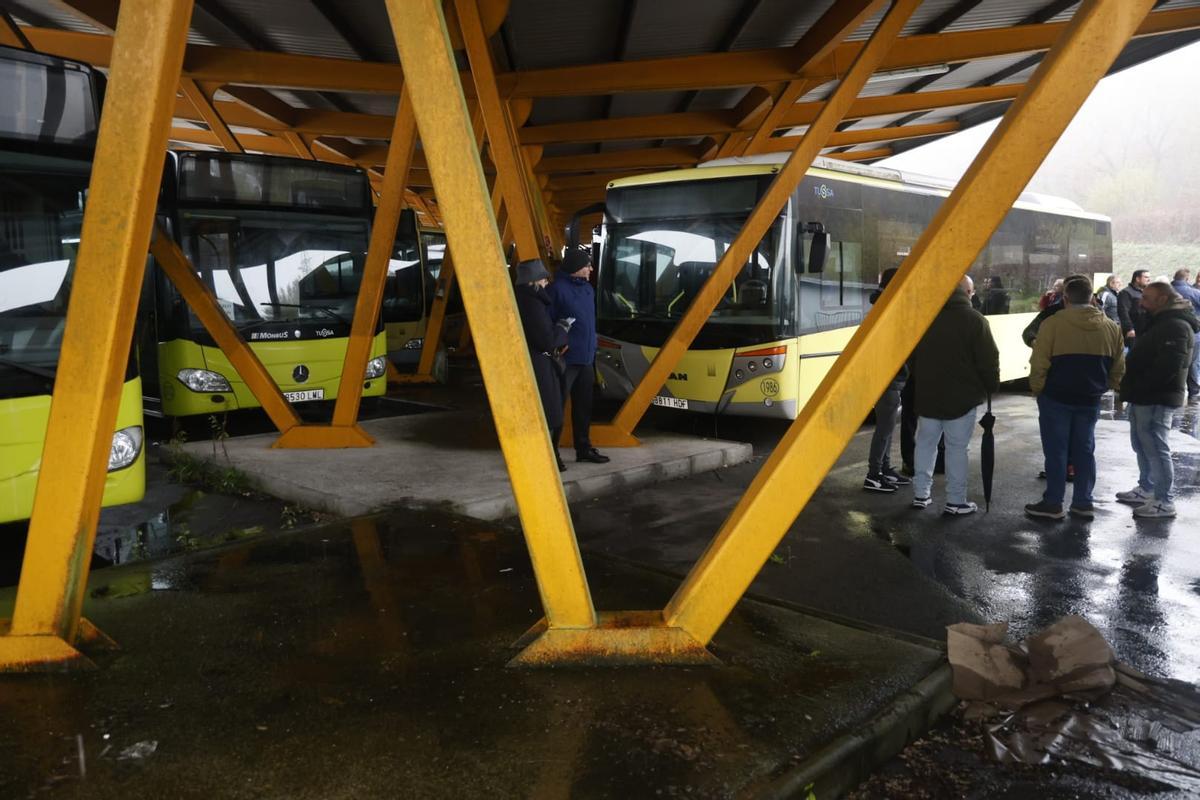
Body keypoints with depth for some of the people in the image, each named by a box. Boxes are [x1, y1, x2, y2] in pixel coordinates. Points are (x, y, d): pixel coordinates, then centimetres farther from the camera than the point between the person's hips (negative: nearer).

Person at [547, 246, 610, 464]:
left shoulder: (587, 288, 14)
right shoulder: (558, 289, -12)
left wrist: (592, 350, 17)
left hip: (586, 358, 8)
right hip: (566, 359, -8)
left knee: (584, 405, 15)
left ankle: (583, 448, 27)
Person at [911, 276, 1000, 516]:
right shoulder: (974, 319, -11)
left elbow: (912, 355, 11)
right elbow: (988, 360, -10)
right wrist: (992, 386, 4)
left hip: (928, 394, 4)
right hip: (962, 396, -4)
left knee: (925, 443, 13)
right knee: (957, 447, 1)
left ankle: (921, 494, 16)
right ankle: (955, 501, 4)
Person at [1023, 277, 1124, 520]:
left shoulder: (1053, 324, -13)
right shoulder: (1111, 327, 4)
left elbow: (1038, 364, -13)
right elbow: (1118, 369, 10)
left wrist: (1037, 390, 1)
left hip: (1055, 399, -4)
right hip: (1090, 400, 4)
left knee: (1056, 451, 3)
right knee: (1085, 451, 14)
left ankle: (1053, 503, 8)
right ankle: (1084, 503, 19)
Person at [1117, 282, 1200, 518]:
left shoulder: (1176, 326, -17)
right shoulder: (1159, 322, 17)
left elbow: (1168, 367, -26)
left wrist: (1137, 388, -19)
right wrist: (1131, 388, 10)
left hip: (1156, 399, -11)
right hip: (1144, 397, 11)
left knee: (1156, 448, -6)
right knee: (1142, 445, 19)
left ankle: (1164, 502, 1)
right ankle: (1146, 490, 31)